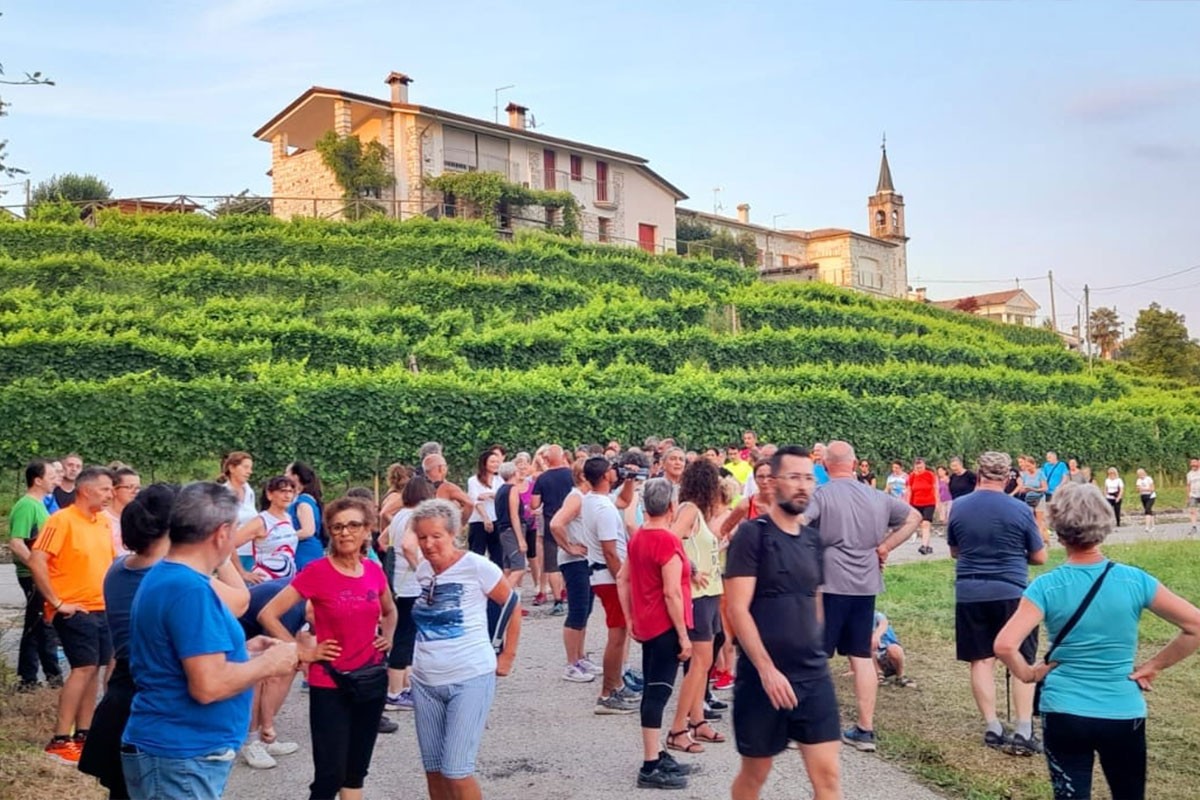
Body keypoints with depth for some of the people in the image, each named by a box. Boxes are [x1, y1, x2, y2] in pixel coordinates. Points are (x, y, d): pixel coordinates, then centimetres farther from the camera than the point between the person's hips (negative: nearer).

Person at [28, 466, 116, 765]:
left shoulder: (104, 522, 10)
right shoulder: (62, 520, -13)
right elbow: (36, 562, -20)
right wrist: (56, 602, -18)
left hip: (102, 609, 7)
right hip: (74, 611, -7)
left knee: (93, 669, 9)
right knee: (84, 668, -11)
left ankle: (82, 734, 18)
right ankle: (60, 740, -5)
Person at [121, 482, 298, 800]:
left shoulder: (164, 577, 10)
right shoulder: (190, 589, -23)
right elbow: (209, 685, -28)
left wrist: (243, 651, 12)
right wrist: (268, 663, -13)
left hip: (177, 751, 10)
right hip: (181, 758, -10)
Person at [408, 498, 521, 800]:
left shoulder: (476, 566, -12)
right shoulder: (422, 570, 4)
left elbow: (512, 605, -2)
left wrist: (507, 656, -1)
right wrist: (428, 651, 13)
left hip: (471, 679, -6)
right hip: (425, 682, 6)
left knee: (456, 770, -9)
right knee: (433, 770, 11)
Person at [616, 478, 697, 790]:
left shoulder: (637, 538, 8)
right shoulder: (668, 541, -18)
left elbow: (622, 580, 13)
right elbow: (672, 593, -21)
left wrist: (630, 619, 17)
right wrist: (683, 635, -16)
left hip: (646, 626, 9)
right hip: (666, 627, -9)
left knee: (652, 691, 15)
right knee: (658, 692, -6)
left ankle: (658, 755, 25)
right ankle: (651, 767, -4)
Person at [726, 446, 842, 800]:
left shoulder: (812, 539, 9)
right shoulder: (752, 534, -10)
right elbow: (737, 609, -16)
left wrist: (815, 656, 16)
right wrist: (767, 669, -20)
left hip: (814, 675, 5)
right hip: (763, 676, -5)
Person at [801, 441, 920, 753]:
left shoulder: (821, 496, -10)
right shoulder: (877, 498, 7)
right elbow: (914, 517, 18)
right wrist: (885, 546, 12)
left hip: (829, 584, -5)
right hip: (866, 584, 5)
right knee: (862, 657, 11)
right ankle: (865, 729, 16)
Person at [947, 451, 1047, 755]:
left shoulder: (958, 508, -1)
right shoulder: (1020, 510, -8)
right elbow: (1039, 557, 2)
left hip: (969, 594, 2)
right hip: (1012, 592, -2)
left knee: (981, 661, 9)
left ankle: (992, 729, 11)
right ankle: (1023, 732, 2)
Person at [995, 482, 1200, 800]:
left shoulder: (1045, 586, -13)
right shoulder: (1135, 580, -9)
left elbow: (1005, 645, -22)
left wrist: (1028, 674, -3)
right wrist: (1154, 665, 3)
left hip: (1063, 714, -1)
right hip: (1124, 715, 2)